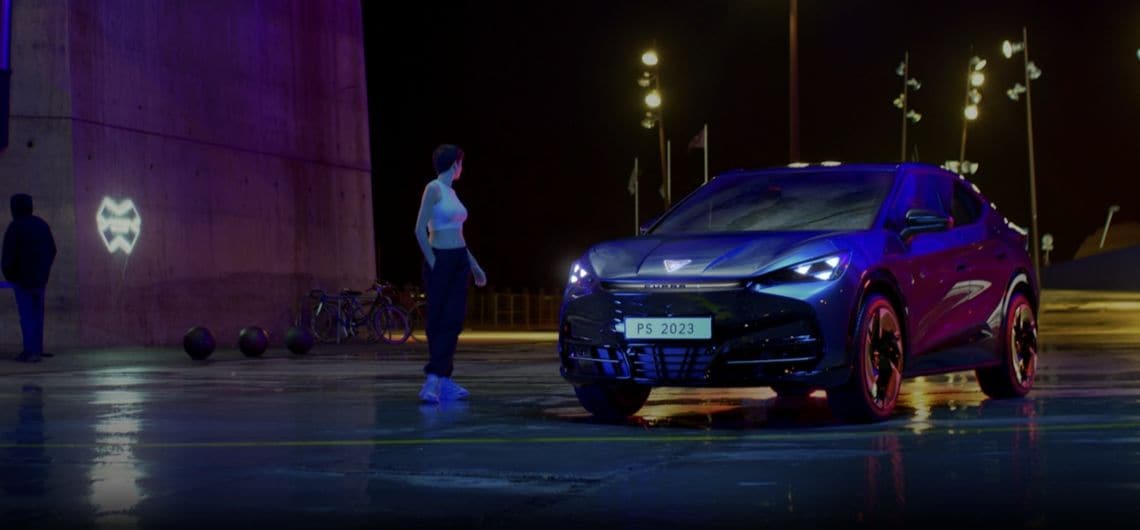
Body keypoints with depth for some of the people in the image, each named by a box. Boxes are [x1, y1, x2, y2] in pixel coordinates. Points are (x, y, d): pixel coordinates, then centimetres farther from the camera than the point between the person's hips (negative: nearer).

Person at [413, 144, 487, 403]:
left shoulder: (451, 192, 15)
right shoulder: (434, 189, -8)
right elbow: (420, 230, -14)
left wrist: (475, 266, 23)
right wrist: (433, 263, -16)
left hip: (459, 260, 7)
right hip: (440, 259, -7)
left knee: (454, 321, 2)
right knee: (438, 321, -6)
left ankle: (442, 380, 4)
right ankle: (433, 381, -6)